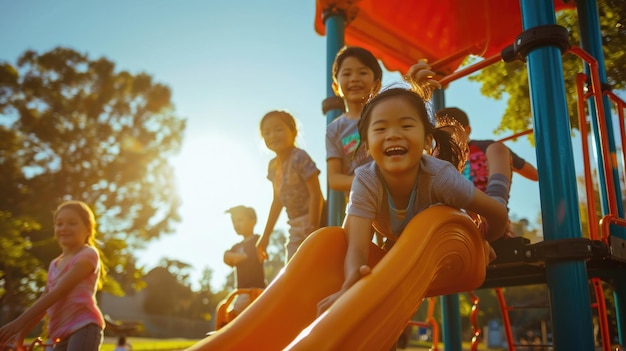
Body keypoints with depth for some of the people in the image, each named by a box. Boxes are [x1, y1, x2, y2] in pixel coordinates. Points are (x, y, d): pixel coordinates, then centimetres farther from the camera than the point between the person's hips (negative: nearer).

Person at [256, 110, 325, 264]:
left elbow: (316, 195, -20)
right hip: (296, 227, 8)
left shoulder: (300, 158, -17)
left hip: (312, 222, -8)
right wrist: (266, 236, 18)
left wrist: (313, 229, -23)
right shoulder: (272, 166, 6)